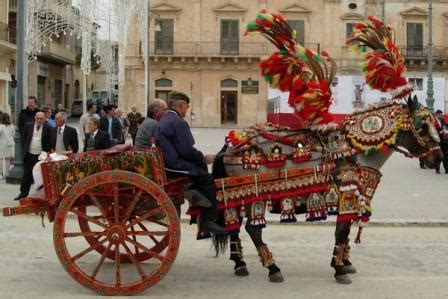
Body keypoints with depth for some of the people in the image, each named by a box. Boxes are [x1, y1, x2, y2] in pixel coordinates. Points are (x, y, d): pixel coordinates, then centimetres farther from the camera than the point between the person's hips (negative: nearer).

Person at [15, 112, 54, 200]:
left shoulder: (48, 128, -4)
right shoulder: (28, 126, 3)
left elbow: (51, 142, -1)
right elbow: (24, 138, 12)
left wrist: (48, 153, -7)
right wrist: (25, 149, 9)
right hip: (29, 155, 2)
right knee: (27, 175, 6)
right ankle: (23, 193, 14)